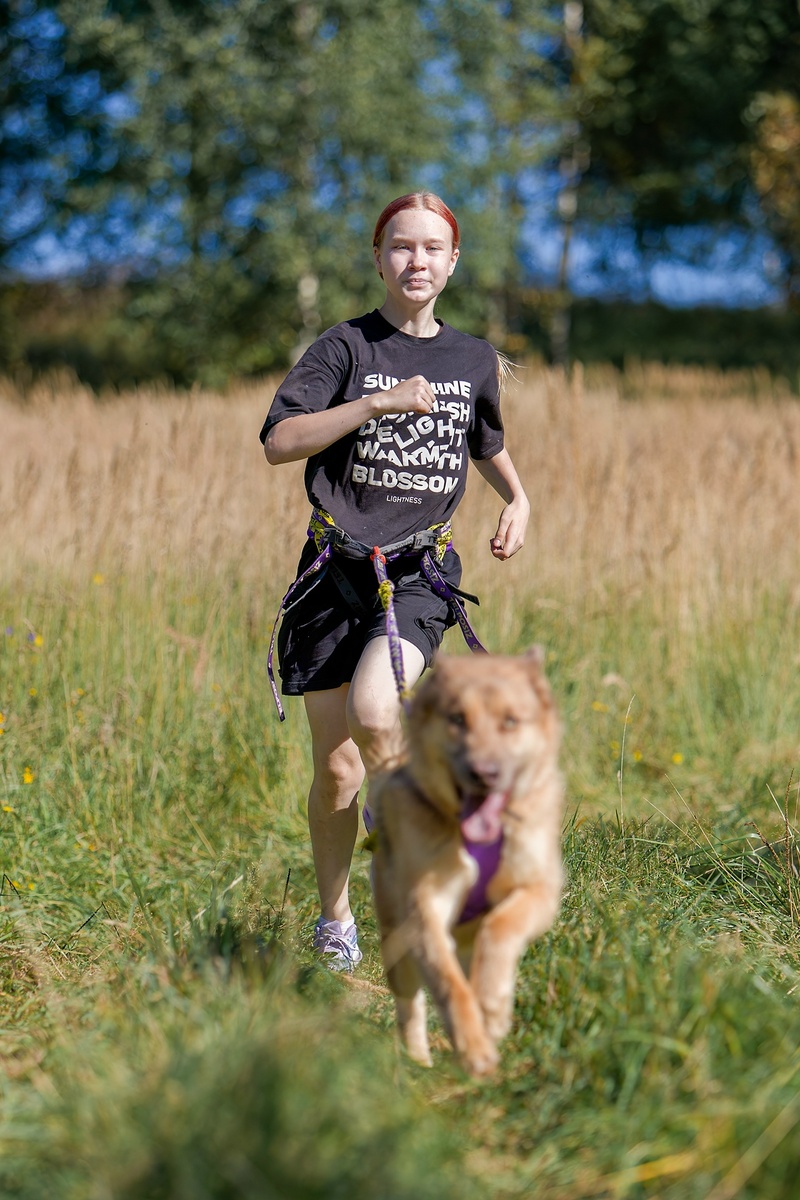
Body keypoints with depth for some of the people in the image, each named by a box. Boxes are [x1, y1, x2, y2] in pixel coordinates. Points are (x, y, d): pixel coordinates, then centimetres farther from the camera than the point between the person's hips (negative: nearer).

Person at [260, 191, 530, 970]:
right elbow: (278, 441, -14)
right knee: (335, 768, 3)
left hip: (421, 570, 1)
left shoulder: (473, 359, 11)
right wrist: (379, 402, -21)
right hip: (338, 569, -1)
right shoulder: (347, 347, -2)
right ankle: (334, 921, 23)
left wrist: (517, 500, 11)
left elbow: (487, 444, 30)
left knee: (373, 715, -28)